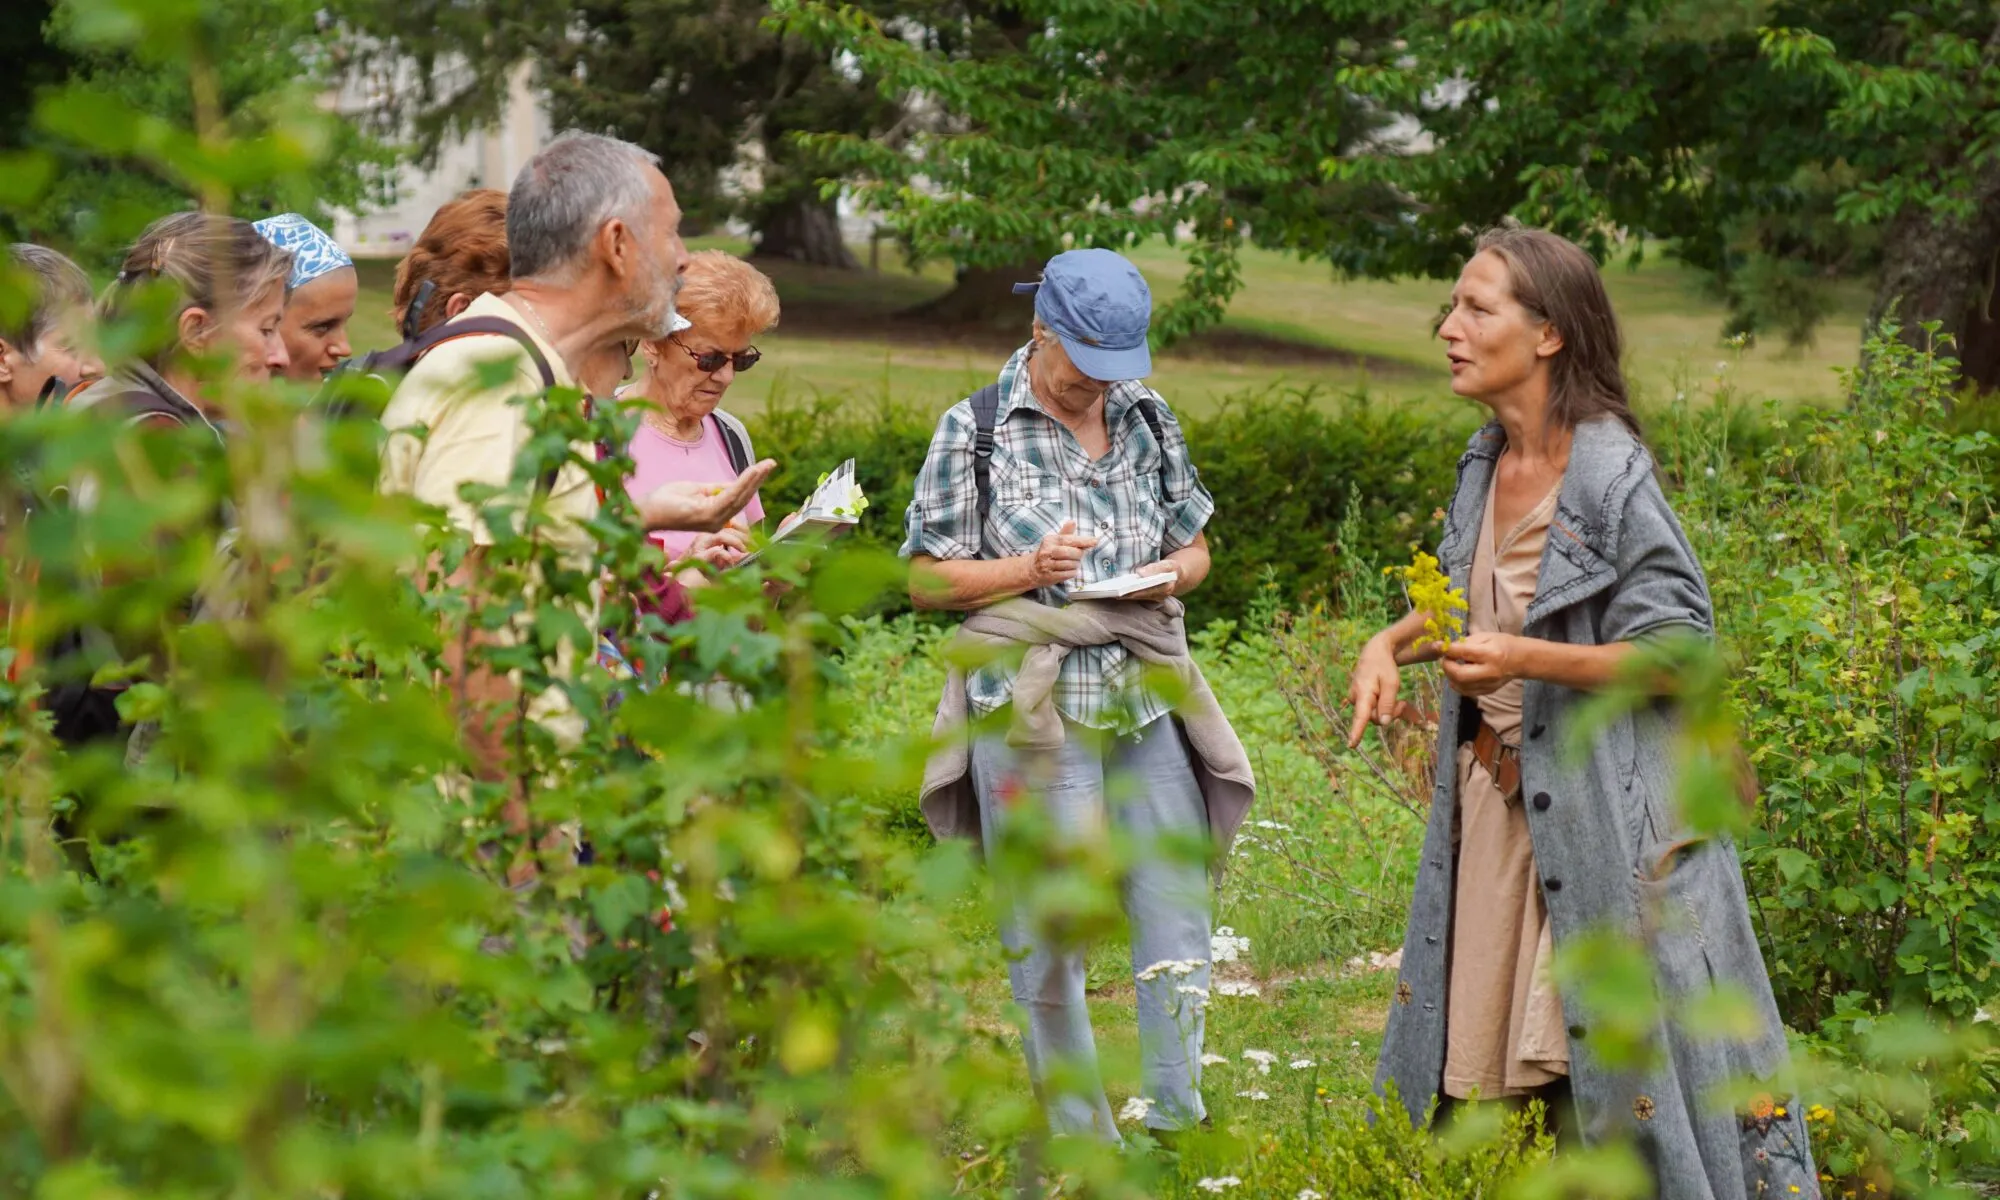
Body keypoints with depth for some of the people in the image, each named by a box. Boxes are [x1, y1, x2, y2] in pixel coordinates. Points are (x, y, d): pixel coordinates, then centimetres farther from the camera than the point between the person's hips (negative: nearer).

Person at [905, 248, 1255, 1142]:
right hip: (1032, 707, -4)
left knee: (1176, 908, 1)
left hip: (1148, 693, 4)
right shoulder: (976, 429, -1)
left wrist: (1173, 574, -3)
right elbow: (925, 579, 0)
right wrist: (1028, 570, -15)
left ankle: (1176, 1119, 10)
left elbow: (1194, 545, 21)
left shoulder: (1149, 418, 11)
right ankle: (1077, 1140, 11)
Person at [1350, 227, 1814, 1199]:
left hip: (1603, 810, -7)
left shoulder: (1611, 474, -17)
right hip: (1494, 799, 8)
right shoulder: (1486, 463, 6)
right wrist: (1393, 644, 4)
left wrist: (1527, 660, -25)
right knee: (1485, 1046, 12)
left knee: (1615, 1040, -2)